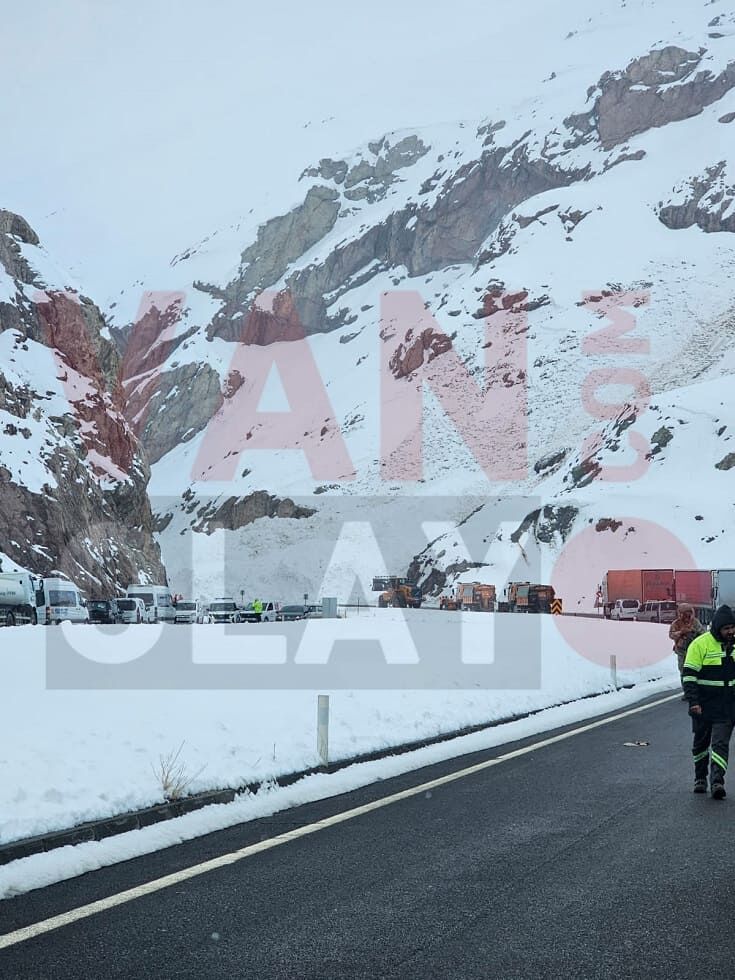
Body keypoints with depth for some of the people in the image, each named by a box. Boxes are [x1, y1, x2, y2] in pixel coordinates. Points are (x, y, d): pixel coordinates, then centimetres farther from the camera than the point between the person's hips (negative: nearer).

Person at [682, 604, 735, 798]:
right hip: (704, 706, -2)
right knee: (701, 742, 11)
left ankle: (717, 781, -14)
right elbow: (688, 675, -11)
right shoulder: (700, 644, -11)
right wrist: (693, 701, -18)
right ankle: (700, 778, 27)